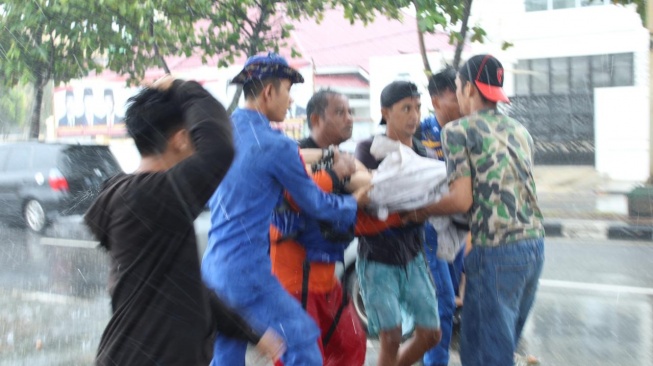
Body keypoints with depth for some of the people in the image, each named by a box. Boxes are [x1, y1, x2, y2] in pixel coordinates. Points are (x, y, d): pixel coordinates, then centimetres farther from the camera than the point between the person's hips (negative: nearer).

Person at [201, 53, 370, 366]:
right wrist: (354, 202, 15)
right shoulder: (276, 145, -14)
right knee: (301, 340, 3)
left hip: (213, 267, 8)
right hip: (249, 272, -8)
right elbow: (315, 204, -3)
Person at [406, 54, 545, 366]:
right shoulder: (520, 130, 16)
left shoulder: (458, 130, -5)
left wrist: (419, 213, 3)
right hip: (534, 246, 7)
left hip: (495, 252, -7)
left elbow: (462, 199, -12)